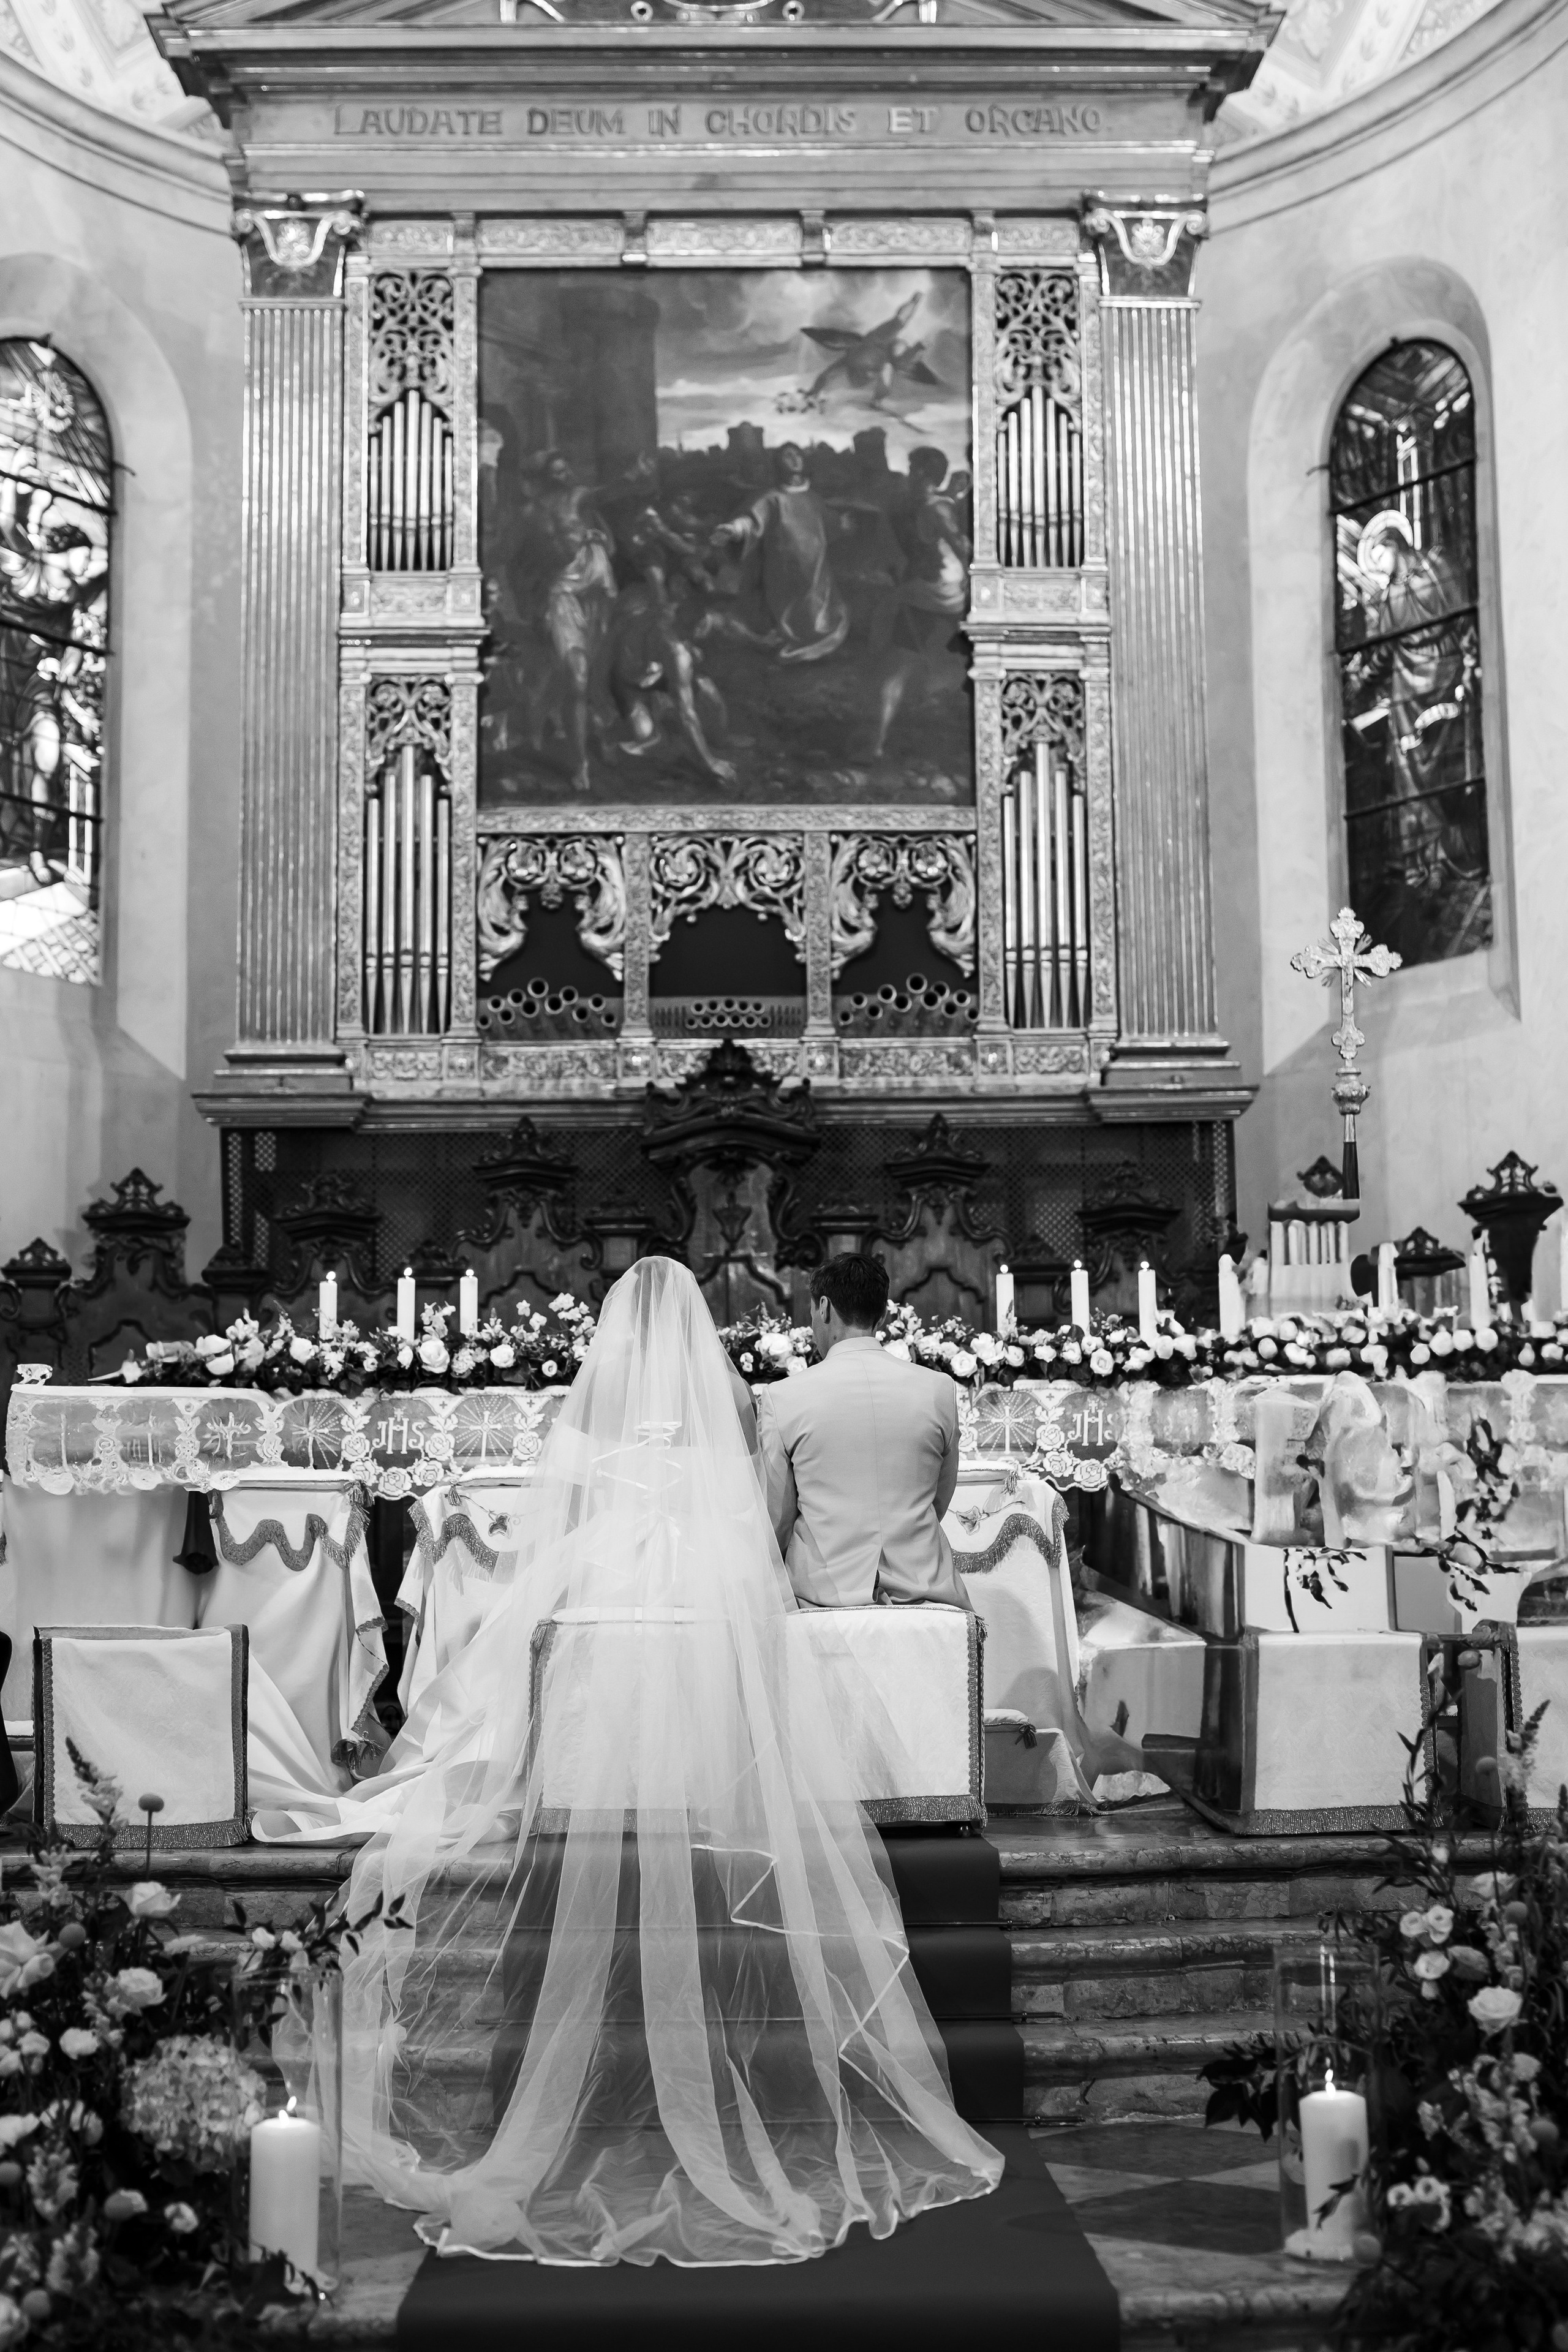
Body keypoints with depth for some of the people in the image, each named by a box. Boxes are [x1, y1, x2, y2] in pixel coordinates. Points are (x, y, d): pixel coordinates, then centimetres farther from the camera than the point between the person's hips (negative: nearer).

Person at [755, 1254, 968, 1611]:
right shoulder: (940, 1389, 0)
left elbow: (776, 1523, 0)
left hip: (825, 1587, -2)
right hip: (923, 1583, 2)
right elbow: (938, 1505, 11)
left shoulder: (781, 1399, -7)